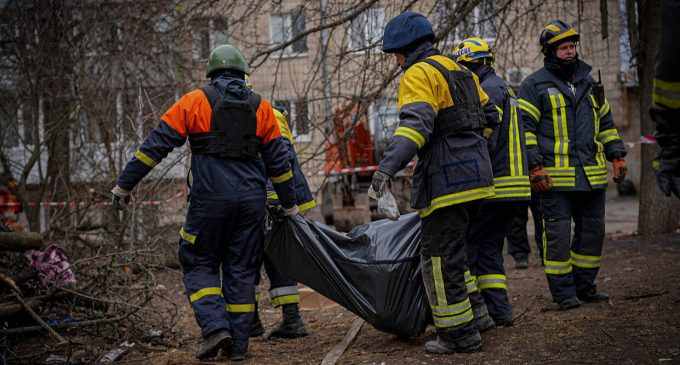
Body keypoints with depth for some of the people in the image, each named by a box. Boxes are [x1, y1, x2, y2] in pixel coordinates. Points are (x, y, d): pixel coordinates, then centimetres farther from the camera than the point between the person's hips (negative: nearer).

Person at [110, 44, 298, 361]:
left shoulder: (195, 101, 1)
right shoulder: (261, 107, 10)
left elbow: (156, 144, -2)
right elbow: (278, 160, 12)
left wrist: (124, 184, 2)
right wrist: (289, 205, 21)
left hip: (210, 199, -3)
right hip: (251, 200, 3)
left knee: (199, 265, 10)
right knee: (242, 269, 10)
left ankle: (215, 327, -7)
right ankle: (238, 343, 12)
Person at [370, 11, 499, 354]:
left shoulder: (419, 74, -9)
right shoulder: (460, 71, 20)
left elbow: (415, 124, -26)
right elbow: (490, 116, 25)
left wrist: (387, 167, -35)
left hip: (446, 181, -9)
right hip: (475, 173, 10)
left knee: (439, 258, -3)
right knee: (454, 251, 20)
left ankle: (460, 334, 1)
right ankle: (474, 313, 26)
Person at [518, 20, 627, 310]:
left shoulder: (589, 82, 18)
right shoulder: (535, 85, -1)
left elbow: (606, 122, 24)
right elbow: (524, 127, -6)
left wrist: (617, 156, 16)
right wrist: (535, 169, -13)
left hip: (592, 175, 6)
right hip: (555, 177, -6)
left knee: (592, 231, 10)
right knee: (558, 234, -4)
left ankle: (584, 286, 21)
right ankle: (563, 292, 5)